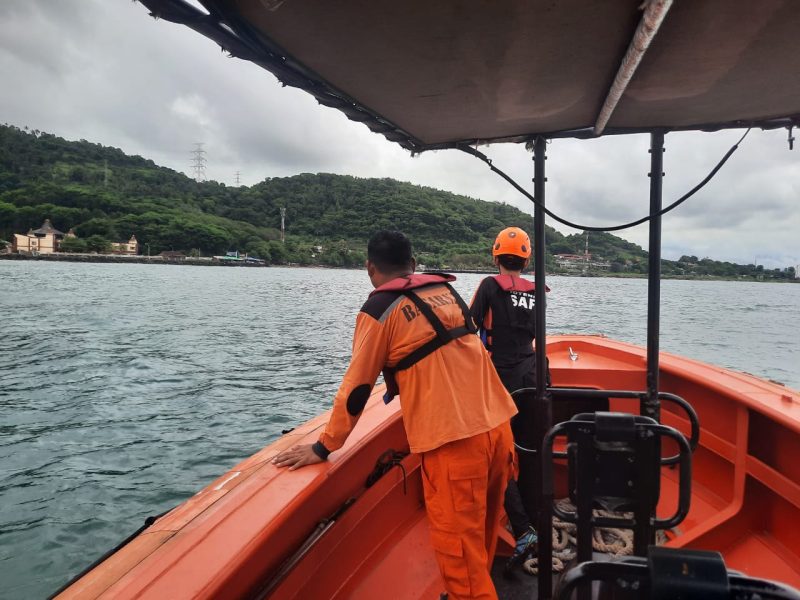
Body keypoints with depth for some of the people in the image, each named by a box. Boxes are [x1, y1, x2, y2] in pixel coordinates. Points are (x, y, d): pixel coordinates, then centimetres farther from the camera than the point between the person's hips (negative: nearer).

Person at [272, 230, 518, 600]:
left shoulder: (380, 309, -4)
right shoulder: (447, 291, 14)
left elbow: (356, 387, -3)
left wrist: (323, 447, 8)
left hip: (453, 440, -7)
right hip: (498, 424, 7)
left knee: (458, 547, 6)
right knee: (482, 532, 22)